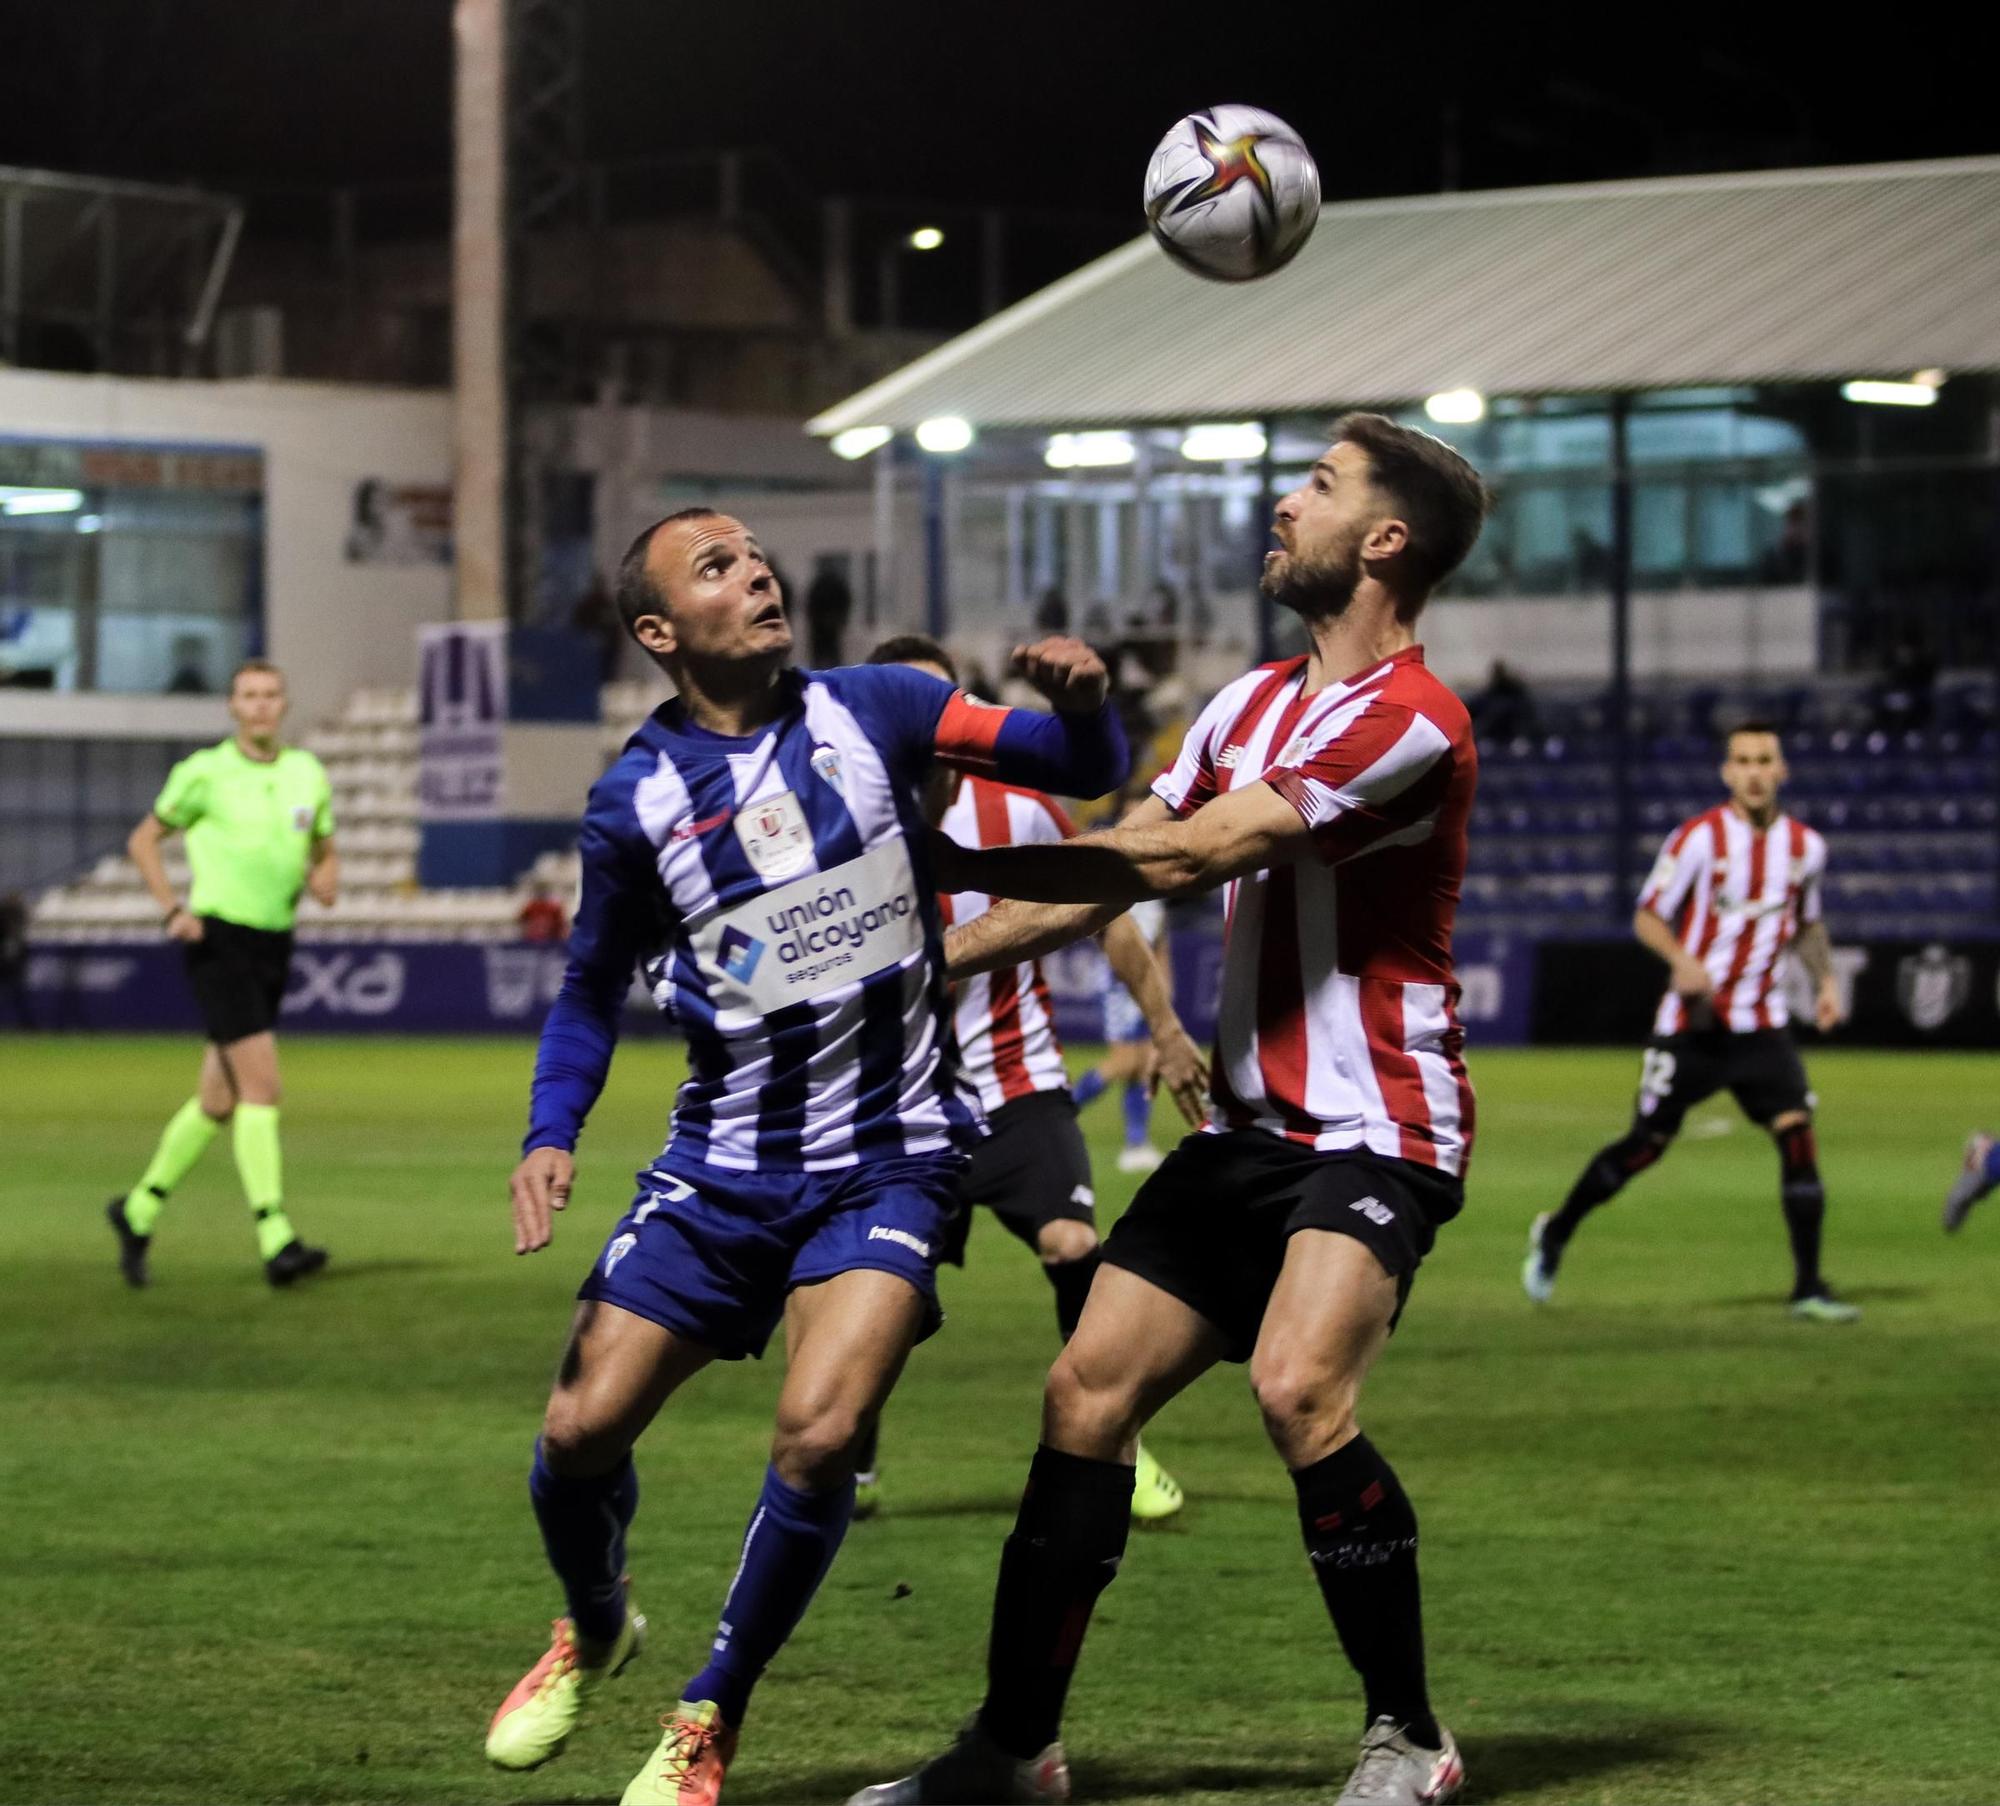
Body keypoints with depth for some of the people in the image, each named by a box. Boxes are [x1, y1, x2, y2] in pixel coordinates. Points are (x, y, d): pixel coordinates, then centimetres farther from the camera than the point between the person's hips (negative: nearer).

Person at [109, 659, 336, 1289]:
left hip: (274, 946, 6)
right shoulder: (205, 772, -5)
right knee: (261, 1085, -17)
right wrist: (173, 909, -9)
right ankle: (276, 1241, -19)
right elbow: (143, 841, 4)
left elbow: (324, 850, 21)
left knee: (221, 1099, 10)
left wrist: (325, 877, -2)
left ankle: (139, 1210, 27)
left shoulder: (307, 773, 9)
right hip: (219, 939, -6)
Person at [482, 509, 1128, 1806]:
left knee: (819, 1433, -20)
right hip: (724, 1163, 1)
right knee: (582, 1429, -2)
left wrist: (1082, 702, -22)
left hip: (891, 1155, -1)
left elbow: (1086, 770, 1)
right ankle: (595, 1629, 33)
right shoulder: (638, 800, -3)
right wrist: (553, 1137, -6)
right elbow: (593, 990, 10)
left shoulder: (871, 713, -3)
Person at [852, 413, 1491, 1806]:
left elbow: (1180, 859, -20)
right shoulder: (1250, 705, 14)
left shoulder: (1410, 723, -16)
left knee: (1299, 1389, -28)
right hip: (1252, 1127, 9)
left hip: (1375, 1131, -8)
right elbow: (1113, 871, 18)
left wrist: (950, 863, -15)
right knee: (1088, 1393, 2)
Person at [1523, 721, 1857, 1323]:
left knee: (1797, 1133, -14)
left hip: (1762, 1025, 3)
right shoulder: (1699, 838, -9)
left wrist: (1825, 979, 5)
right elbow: (1648, 917, -4)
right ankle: (1555, 1233, 28)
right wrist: (1682, 960, -23)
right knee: (1647, 1143, 3)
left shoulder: (1805, 846, 4)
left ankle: (1808, 1288, -8)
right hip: (1691, 1024, -3)